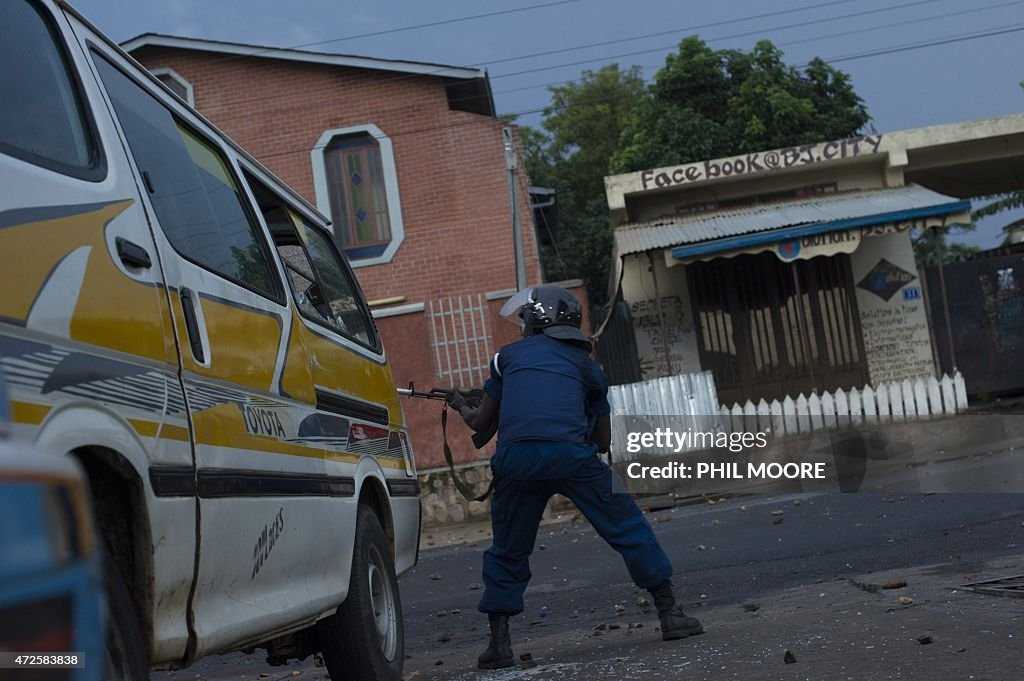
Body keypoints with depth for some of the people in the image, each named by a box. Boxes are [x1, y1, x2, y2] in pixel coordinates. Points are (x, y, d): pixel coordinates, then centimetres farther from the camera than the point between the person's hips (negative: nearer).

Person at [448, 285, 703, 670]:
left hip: (516, 459, 1)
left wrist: (461, 407, 51)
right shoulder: (584, 363, 25)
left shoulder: (508, 356, 24)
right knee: (628, 528, 14)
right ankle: (670, 613, 14)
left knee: (508, 552, 18)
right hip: (571, 455, -1)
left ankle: (498, 644, 16)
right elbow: (603, 441, 26)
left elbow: (481, 423, 30)